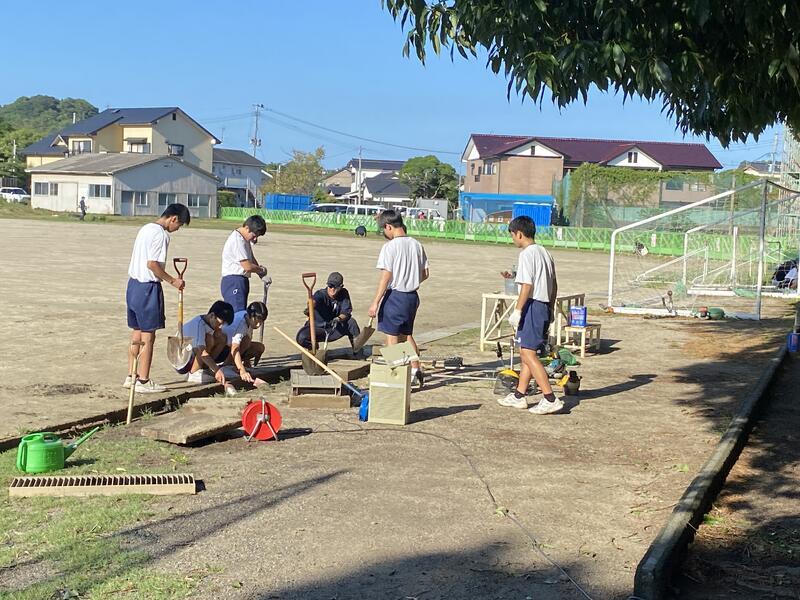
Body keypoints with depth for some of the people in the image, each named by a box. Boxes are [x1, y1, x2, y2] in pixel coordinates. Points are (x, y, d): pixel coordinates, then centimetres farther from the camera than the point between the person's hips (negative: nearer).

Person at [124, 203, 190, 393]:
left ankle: (131, 377, 22)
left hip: (133, 284, 9)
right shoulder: (161, 234, -15)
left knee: (136, 333, 16)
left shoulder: (145, 229, 14)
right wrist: (172, 281, -12)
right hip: (148, 288, -9)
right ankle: (143, 381, 3)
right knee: (148, 336, -2)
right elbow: (152, 264, -21)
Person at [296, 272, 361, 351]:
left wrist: (339, 319, -37)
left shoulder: (344, 294, -7)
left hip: (334, 328, 2)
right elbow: (314, 301, -41)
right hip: (318, 328, -2)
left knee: (351, 322, -25)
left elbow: (346, 313, -14)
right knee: (301, 338, -31)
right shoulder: (320, 294, -17)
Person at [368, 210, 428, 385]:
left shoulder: (390, 247, -14)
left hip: (394, 296, -6)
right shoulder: (417, 245, 4)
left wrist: (376, 302, -14)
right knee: (407, 335, 21)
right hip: (412, 296, 6)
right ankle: (415, 369, 19)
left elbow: (386, 277, -17)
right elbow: (425, 273, 9)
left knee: (392, 337, 4)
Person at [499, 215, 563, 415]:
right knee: (526, 353, 16)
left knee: (529, 354, -9)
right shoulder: (545, 253, 15)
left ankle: (550, 399, -12)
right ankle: (519, 396, 22)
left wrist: (517, 311, -16)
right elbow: (554, 285, 18)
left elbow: (527, 285, -19)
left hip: (532, 306, -10)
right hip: (545, 307, 10)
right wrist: (551, 309, 23)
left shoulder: (527, 254, -12)